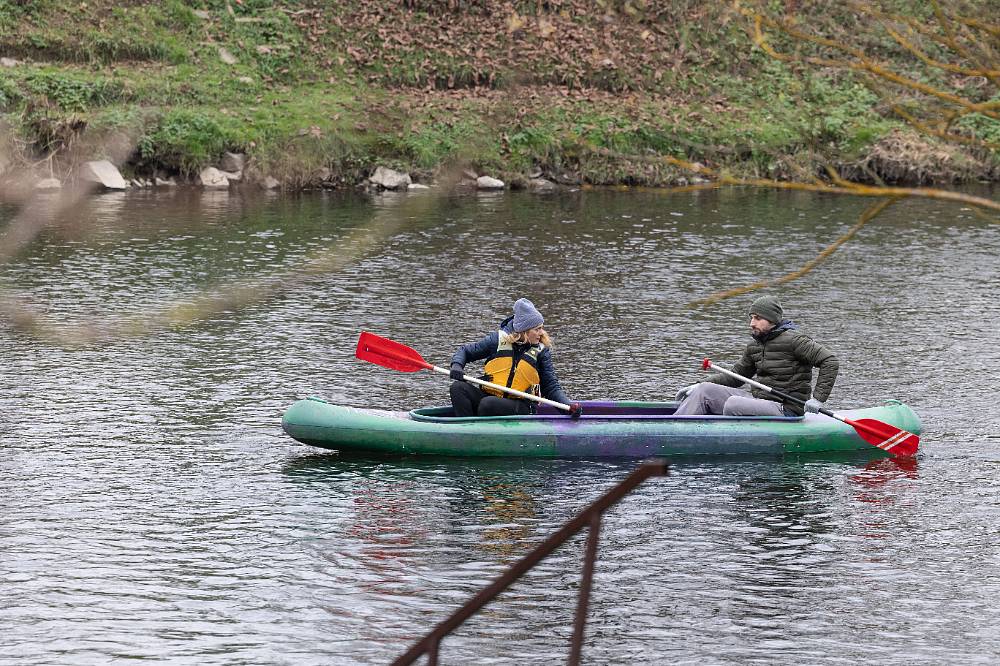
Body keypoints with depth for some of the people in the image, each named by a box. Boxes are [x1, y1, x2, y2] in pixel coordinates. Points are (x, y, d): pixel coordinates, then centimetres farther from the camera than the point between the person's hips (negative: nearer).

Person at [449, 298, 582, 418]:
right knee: (458, 388, -22)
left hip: (520, 407, -3)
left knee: (488, 404, -33)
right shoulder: (499, 339, 3)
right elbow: (465, 351, 13)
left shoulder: (541, 350, 4)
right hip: (489, 395, 3)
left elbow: (551, 387, 7)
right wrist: (456, 366, -9)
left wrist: (569, 406, -10)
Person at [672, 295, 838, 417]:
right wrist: (699, 386, 12)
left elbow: (830, 361, -13)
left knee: (733, 405, -32)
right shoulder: (755, 346, 15)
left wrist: (818, 399, -20)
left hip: (786, 410, -8)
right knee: (704, 391, -1)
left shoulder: (793, 340, -10)